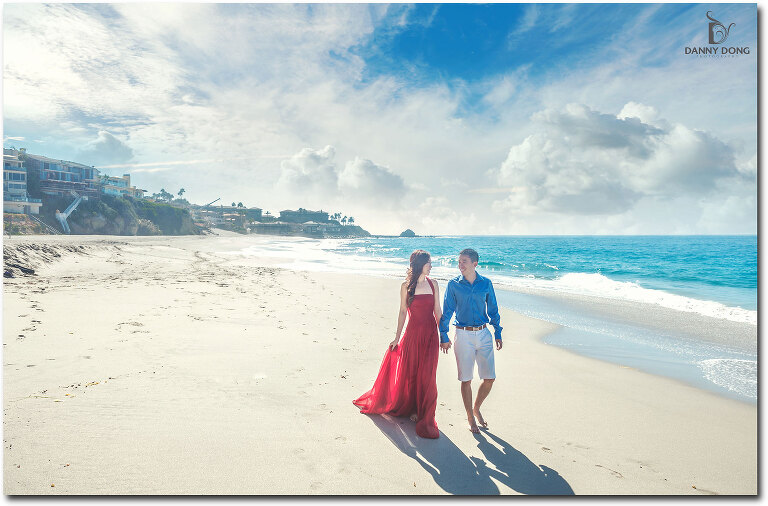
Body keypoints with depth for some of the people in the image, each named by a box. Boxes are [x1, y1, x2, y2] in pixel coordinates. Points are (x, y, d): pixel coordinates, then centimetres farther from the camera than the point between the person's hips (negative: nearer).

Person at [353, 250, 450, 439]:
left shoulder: (433, 285, 4)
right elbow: (403, 312, 2)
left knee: (427, 375, 0)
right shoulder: (406, 286, -2)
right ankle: (409, 408, 30)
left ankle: (425, 418, 15)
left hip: (430, 334, 1)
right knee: (409, 373, 8)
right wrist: (397, 338, 3)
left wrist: (443, 337, 5)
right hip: (412, 334, -1)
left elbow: (437, 312, 7)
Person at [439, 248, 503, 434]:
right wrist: (444, 335, -2)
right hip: (463, 335, -2)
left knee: (489, 378, 2)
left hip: (483, 334, 2)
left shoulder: (486, 283, 3)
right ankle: (470, 417, 22)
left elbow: (493, 309, 11)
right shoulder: (453, 284, -2)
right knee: (466, 380, 3)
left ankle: (476, 408, 28)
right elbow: (447, 311, 1)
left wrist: (498, 333, 10)